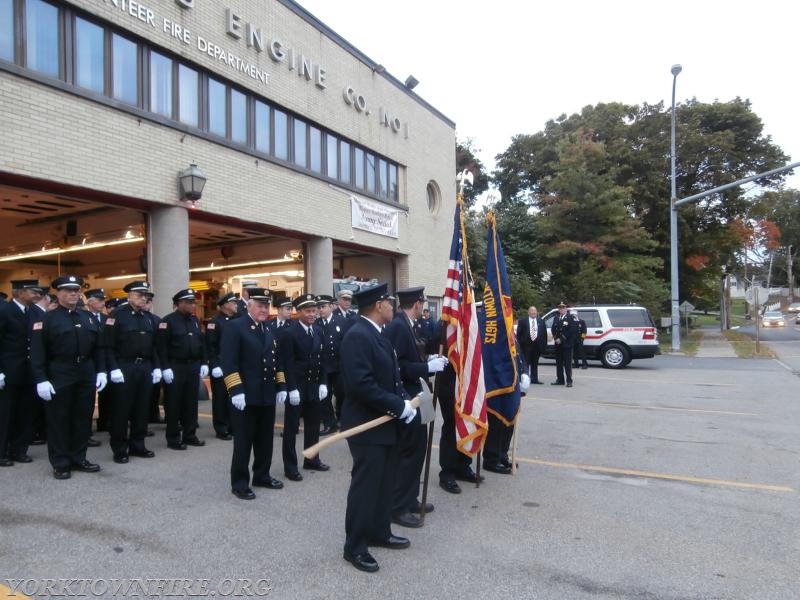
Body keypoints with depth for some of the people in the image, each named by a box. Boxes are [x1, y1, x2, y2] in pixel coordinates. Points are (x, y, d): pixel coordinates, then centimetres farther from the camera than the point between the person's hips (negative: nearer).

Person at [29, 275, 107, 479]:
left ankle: (78, 459, 23)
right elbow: (37, 352, -8)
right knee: (59, 419, 4)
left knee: (83, 417, 11)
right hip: (59, 375, -5)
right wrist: (41, 380, -15)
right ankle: (60, 463, 14)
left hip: (86, 374, 5)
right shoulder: (47, 319, -3)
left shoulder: (89, 318, 12)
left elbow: (98, 347, 13)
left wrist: (101, 371, 4)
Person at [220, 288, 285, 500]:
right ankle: (239, 483, 13)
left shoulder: (269, 330, 15)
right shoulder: (234, 327, -8)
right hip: (245, 396, -7)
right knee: (243, 441, 2)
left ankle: (262, 475, 29)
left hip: (268, 395, 7)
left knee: (265, 439, 15)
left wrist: (281, 386, 11)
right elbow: (228, 362, -15)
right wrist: (236, 391, -21)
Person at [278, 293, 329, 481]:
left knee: (313, 425, 15)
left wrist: (323, 383, 5)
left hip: (314, 386, 7)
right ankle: (290, 467, 13)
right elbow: (287, 363, -16)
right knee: (291, 427, 4)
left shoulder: (318, 331, 7)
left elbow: (321, 359, 11)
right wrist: (292, 389, -18)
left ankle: (311, 460, 29)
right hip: (296, 387, -6)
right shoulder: (288, 332, -13)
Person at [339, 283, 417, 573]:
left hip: (384, 422, 10)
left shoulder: (376, 334, 11)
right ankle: (355, 546, 16)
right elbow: (361, 385, -29)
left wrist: (404, 400, -1)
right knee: (365, 485, 1)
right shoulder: (357, 335, -21)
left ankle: (379, 532, 35)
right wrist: (399, 406, -22)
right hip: (367, 424, -10)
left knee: (385, 482, 19)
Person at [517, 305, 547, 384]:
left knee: (535, 363, 11)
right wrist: (519, 344, -8)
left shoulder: (541, 321, 9)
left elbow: (544, 333, 8)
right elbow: (519, 333, -2)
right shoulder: (522, 321, 0)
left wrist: (544, 345, 2)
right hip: (526, 345, -3)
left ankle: (534, 378, 17)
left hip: (537, 345, 3)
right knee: (525, 363, 1)